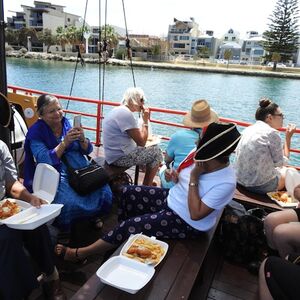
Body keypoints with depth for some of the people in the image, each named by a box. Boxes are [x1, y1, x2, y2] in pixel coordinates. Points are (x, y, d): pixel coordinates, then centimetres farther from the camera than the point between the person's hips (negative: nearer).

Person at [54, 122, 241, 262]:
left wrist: (194, 177, -31)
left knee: (130, 226, -13)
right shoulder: (203, 158, -9)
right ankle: (123, 238, 23)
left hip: (186, 223, -8)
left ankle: (79, 253, 5)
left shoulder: (226, 183, -29)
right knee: (128, 193, 4)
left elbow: (196, 214, -29)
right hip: (171, 199, 8)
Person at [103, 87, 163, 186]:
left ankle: (147, 183, 27)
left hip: (115, 153, 10)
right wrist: (145, 121, -11)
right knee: (156, 152, -2)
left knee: (151, 149, 21)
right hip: (120, 157, -10)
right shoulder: (126, 114, -21)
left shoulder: (118, 110, 10)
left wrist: (145, 137, 8)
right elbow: (141, 142, -19)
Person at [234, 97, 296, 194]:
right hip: (260, 185, -7)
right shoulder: (272, 133, -14)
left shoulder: (248, 129, 6)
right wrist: (288, 138, 0)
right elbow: (281, 163, -7)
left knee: (283, 169, 29)